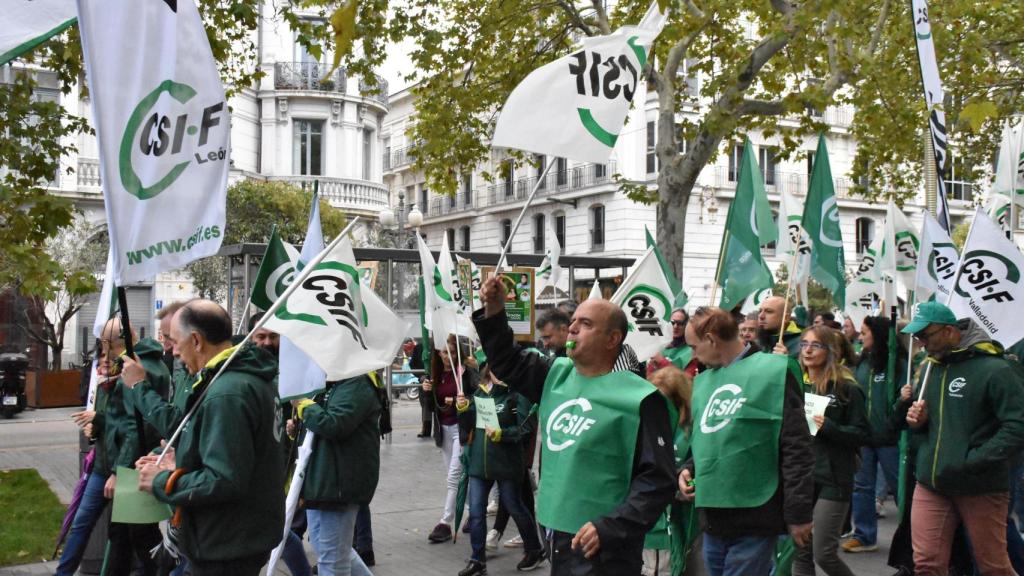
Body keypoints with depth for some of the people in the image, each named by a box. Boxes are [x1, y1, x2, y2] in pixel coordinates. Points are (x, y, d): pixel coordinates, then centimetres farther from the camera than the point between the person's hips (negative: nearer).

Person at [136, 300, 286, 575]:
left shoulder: (225, 394, -25)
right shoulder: (252, 376, 7)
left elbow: (224, 482, -28)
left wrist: (161, 482, -15)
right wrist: (181, 465, 10)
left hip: (227, 547, -10)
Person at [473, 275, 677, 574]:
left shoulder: (639, 399, -14)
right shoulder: (557, 375, 7)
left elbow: (657, 478, -16)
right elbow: (508, 362, 18)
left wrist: (610, 528, -23)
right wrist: (494, 313, 3)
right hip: (557, 537, 7)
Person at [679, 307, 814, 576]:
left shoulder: (772, 372, -8)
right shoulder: (703, 381, 12)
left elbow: (796, 448, -11)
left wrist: (798, 513, -12)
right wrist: (690, 469, 4)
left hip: (754, 520, -7)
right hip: (714, 519, 7)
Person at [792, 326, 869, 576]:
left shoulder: (846, 388, -5)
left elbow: (862, 434, -7)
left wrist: (828, 427, -20)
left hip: (832, 479, -4)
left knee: (824, 554, -3)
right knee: (800, 553, 8)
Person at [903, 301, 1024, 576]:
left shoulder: (995, 369, -12)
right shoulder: (932, 369, 12)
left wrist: (973, 462, -21)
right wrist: (918, 422, 2)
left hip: (980, 488, -6)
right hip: (931, 484, 6)